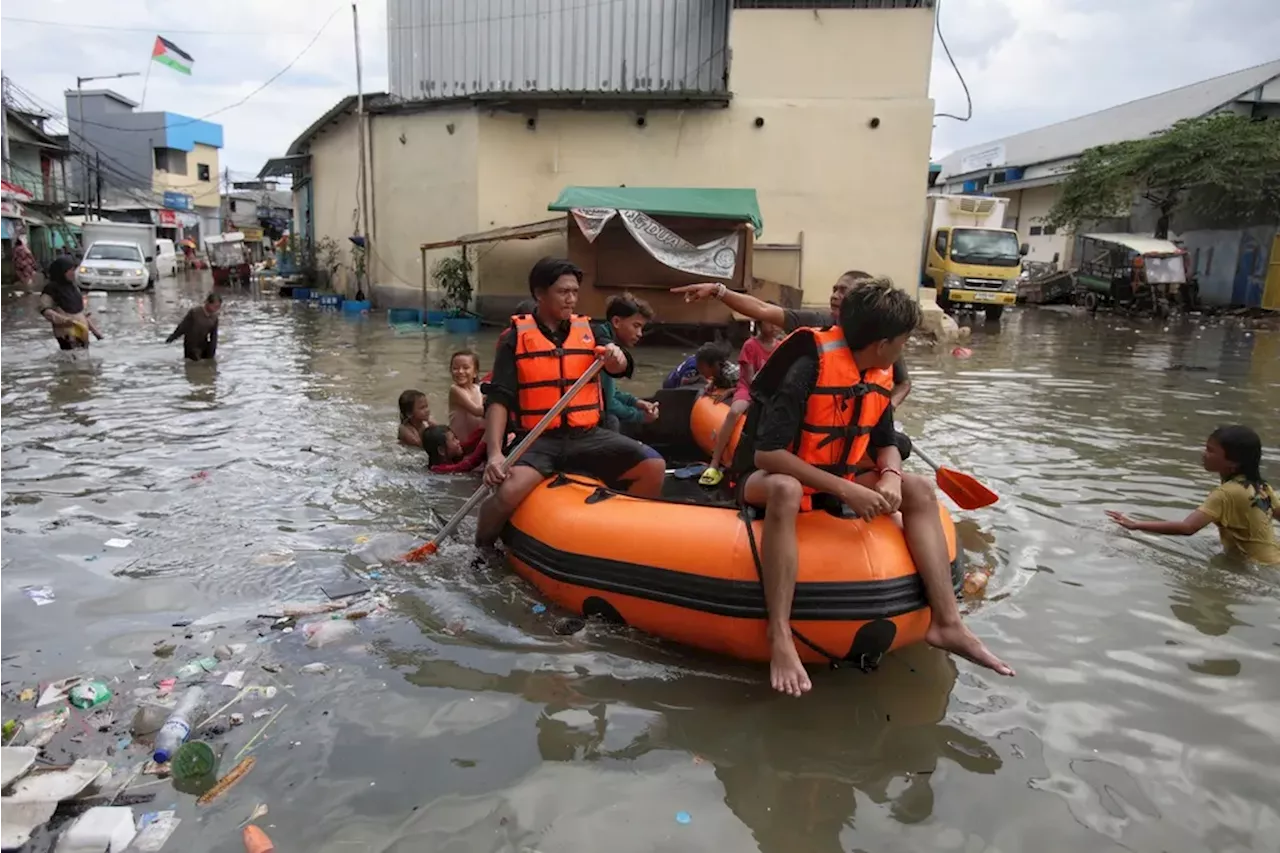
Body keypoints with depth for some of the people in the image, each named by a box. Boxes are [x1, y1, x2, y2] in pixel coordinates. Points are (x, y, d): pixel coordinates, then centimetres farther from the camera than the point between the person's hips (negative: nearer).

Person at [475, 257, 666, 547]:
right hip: (538, 440, -3)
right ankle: (482, 551, 1)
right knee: (509, 492, -31)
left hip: (587, 436, 3)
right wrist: (494, 452, -22)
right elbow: (498, 399, -8)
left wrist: (616, 357, -29)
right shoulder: (516, 338, -1)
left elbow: (621, 368, -3)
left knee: (654, 467, -16)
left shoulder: (588, 331, 10)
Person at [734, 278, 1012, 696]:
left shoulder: (879, 378, -1)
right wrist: (845, 490, -32)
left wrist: (890, 477, -15)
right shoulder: (809, 368, -25)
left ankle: (946, 622, -11)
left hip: (835, 484, 8)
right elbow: (766, 454, -30)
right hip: (769, 479, -7)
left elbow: (886, 445, 9)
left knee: (918, 489, -7)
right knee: (786, 490, -41)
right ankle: (780, 638, -40)